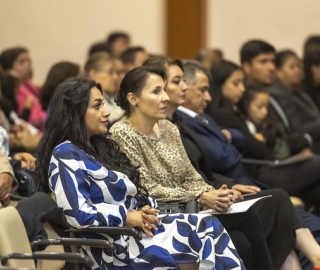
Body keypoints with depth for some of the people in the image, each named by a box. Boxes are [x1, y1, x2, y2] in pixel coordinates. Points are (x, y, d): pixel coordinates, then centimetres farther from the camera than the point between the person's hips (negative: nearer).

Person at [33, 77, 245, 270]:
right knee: (209, 231, -17)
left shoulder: (101, 146, 18)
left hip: (135, 228, 9)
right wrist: (129, 217, -15)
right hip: (117, 246, -9)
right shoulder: (65, 157, -10)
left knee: (209, 226, -11)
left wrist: (146, 210, -3)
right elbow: (79, 214, -22)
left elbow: (133, 195, 20)